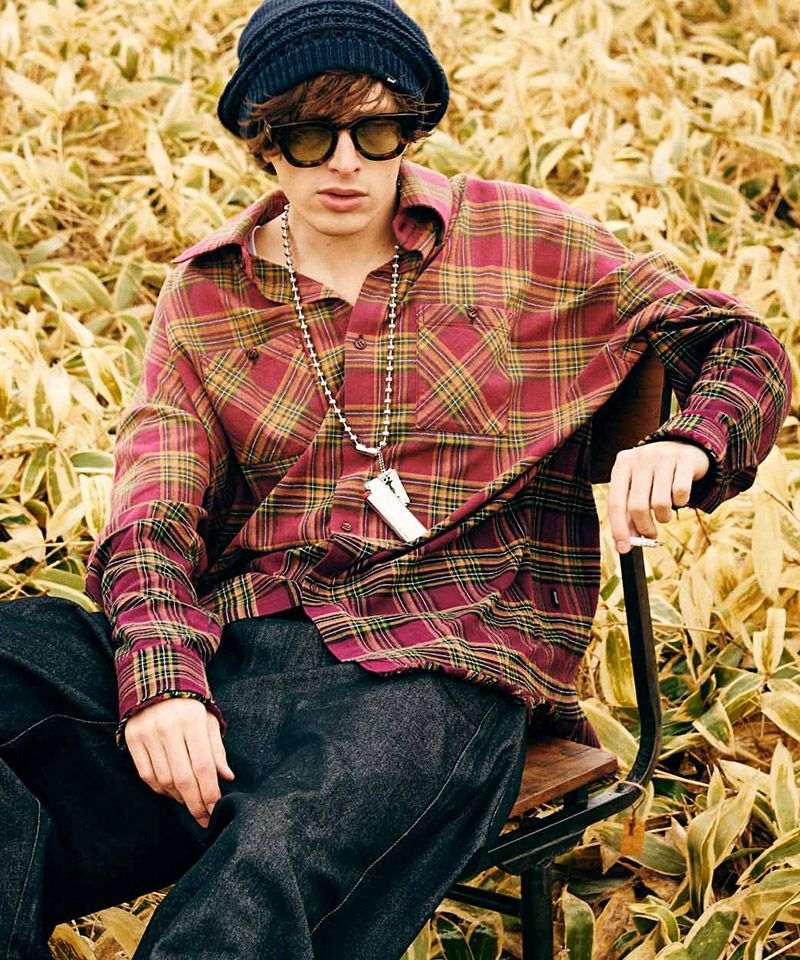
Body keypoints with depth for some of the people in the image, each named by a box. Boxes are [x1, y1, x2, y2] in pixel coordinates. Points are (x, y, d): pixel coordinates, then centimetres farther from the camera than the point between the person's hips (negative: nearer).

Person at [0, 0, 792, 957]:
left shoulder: (521, 242, 12)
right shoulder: (206, 294, 15)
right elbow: (151, 508, 3)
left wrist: (686, 446, -8)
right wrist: (158, 674, -18)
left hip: (438, 664, -2)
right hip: (234, 646, 3)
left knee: (274, 860, -37)